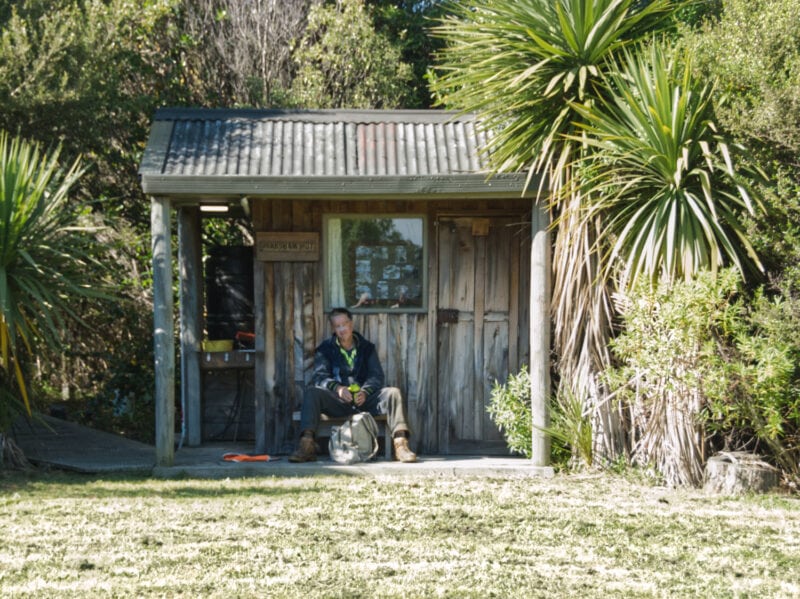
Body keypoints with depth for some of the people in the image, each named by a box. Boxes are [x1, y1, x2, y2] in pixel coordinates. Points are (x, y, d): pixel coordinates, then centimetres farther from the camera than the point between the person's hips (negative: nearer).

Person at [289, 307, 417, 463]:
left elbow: (377, 376, 3)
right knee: (312, 392, -29)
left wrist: (365, 392, -20)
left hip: (364, 399, 1)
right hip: (337, 401, -1)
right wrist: (337, 388, -27)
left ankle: (400, 443, -36)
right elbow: (319, 376, -5)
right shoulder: (325, 349, 10)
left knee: (393, 393, -24)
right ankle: (306, 445, -41)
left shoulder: (367, 348, 15)